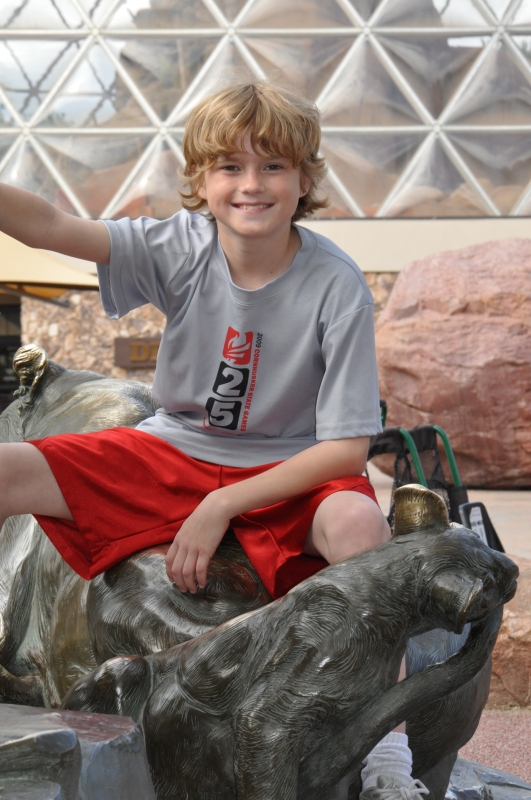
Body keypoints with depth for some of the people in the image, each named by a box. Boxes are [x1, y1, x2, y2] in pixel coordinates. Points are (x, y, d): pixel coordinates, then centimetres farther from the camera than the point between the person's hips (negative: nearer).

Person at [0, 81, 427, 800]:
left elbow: (347, 447, -16)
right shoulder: (181, 247, -9)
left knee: (357, 520, -37)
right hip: (174, 454, 3)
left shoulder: (336, 286, -16)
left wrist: (223, 506, -20)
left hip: (286, 470, -3)